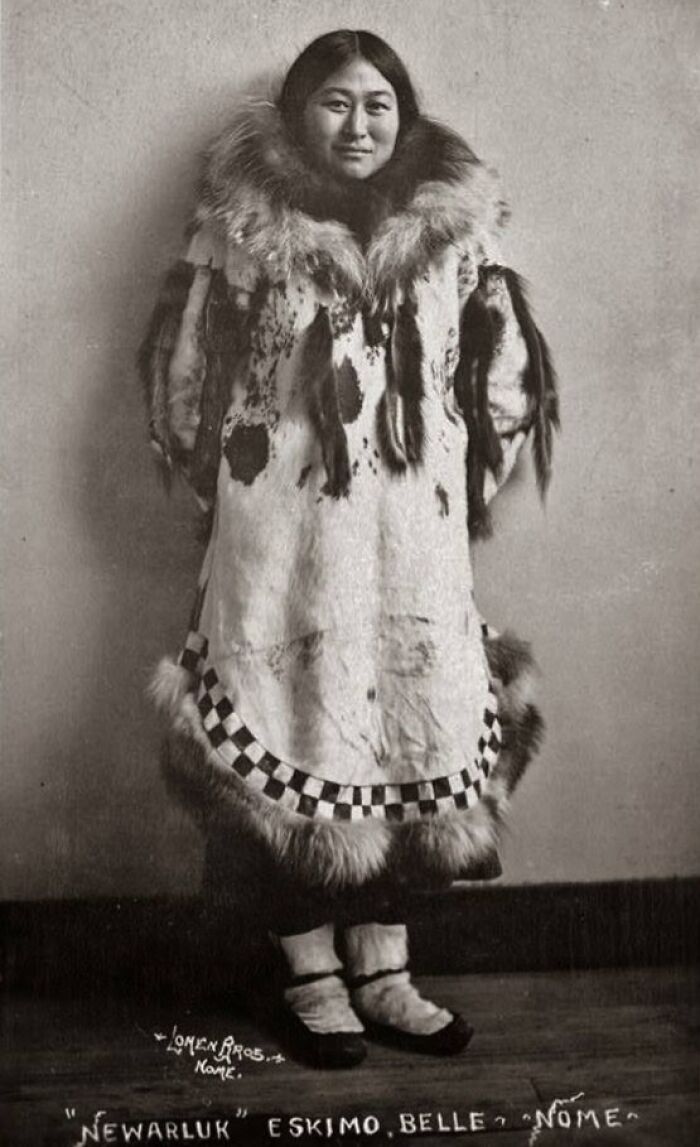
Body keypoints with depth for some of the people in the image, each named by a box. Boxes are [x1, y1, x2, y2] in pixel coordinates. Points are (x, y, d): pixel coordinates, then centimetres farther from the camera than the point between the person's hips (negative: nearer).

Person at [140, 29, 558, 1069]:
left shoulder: (457, 234, 5)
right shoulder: (244, 234, -1)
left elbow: (504, 385, 12)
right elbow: (185, 379, 5)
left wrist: (458, 488, 9)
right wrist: (234, 482, 7)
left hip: (417, 542, 3)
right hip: (281, 539, -2)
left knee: (411, 740, 6)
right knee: (293, 740, 1)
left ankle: (382, 976, 23)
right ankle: (314, 981, 20)